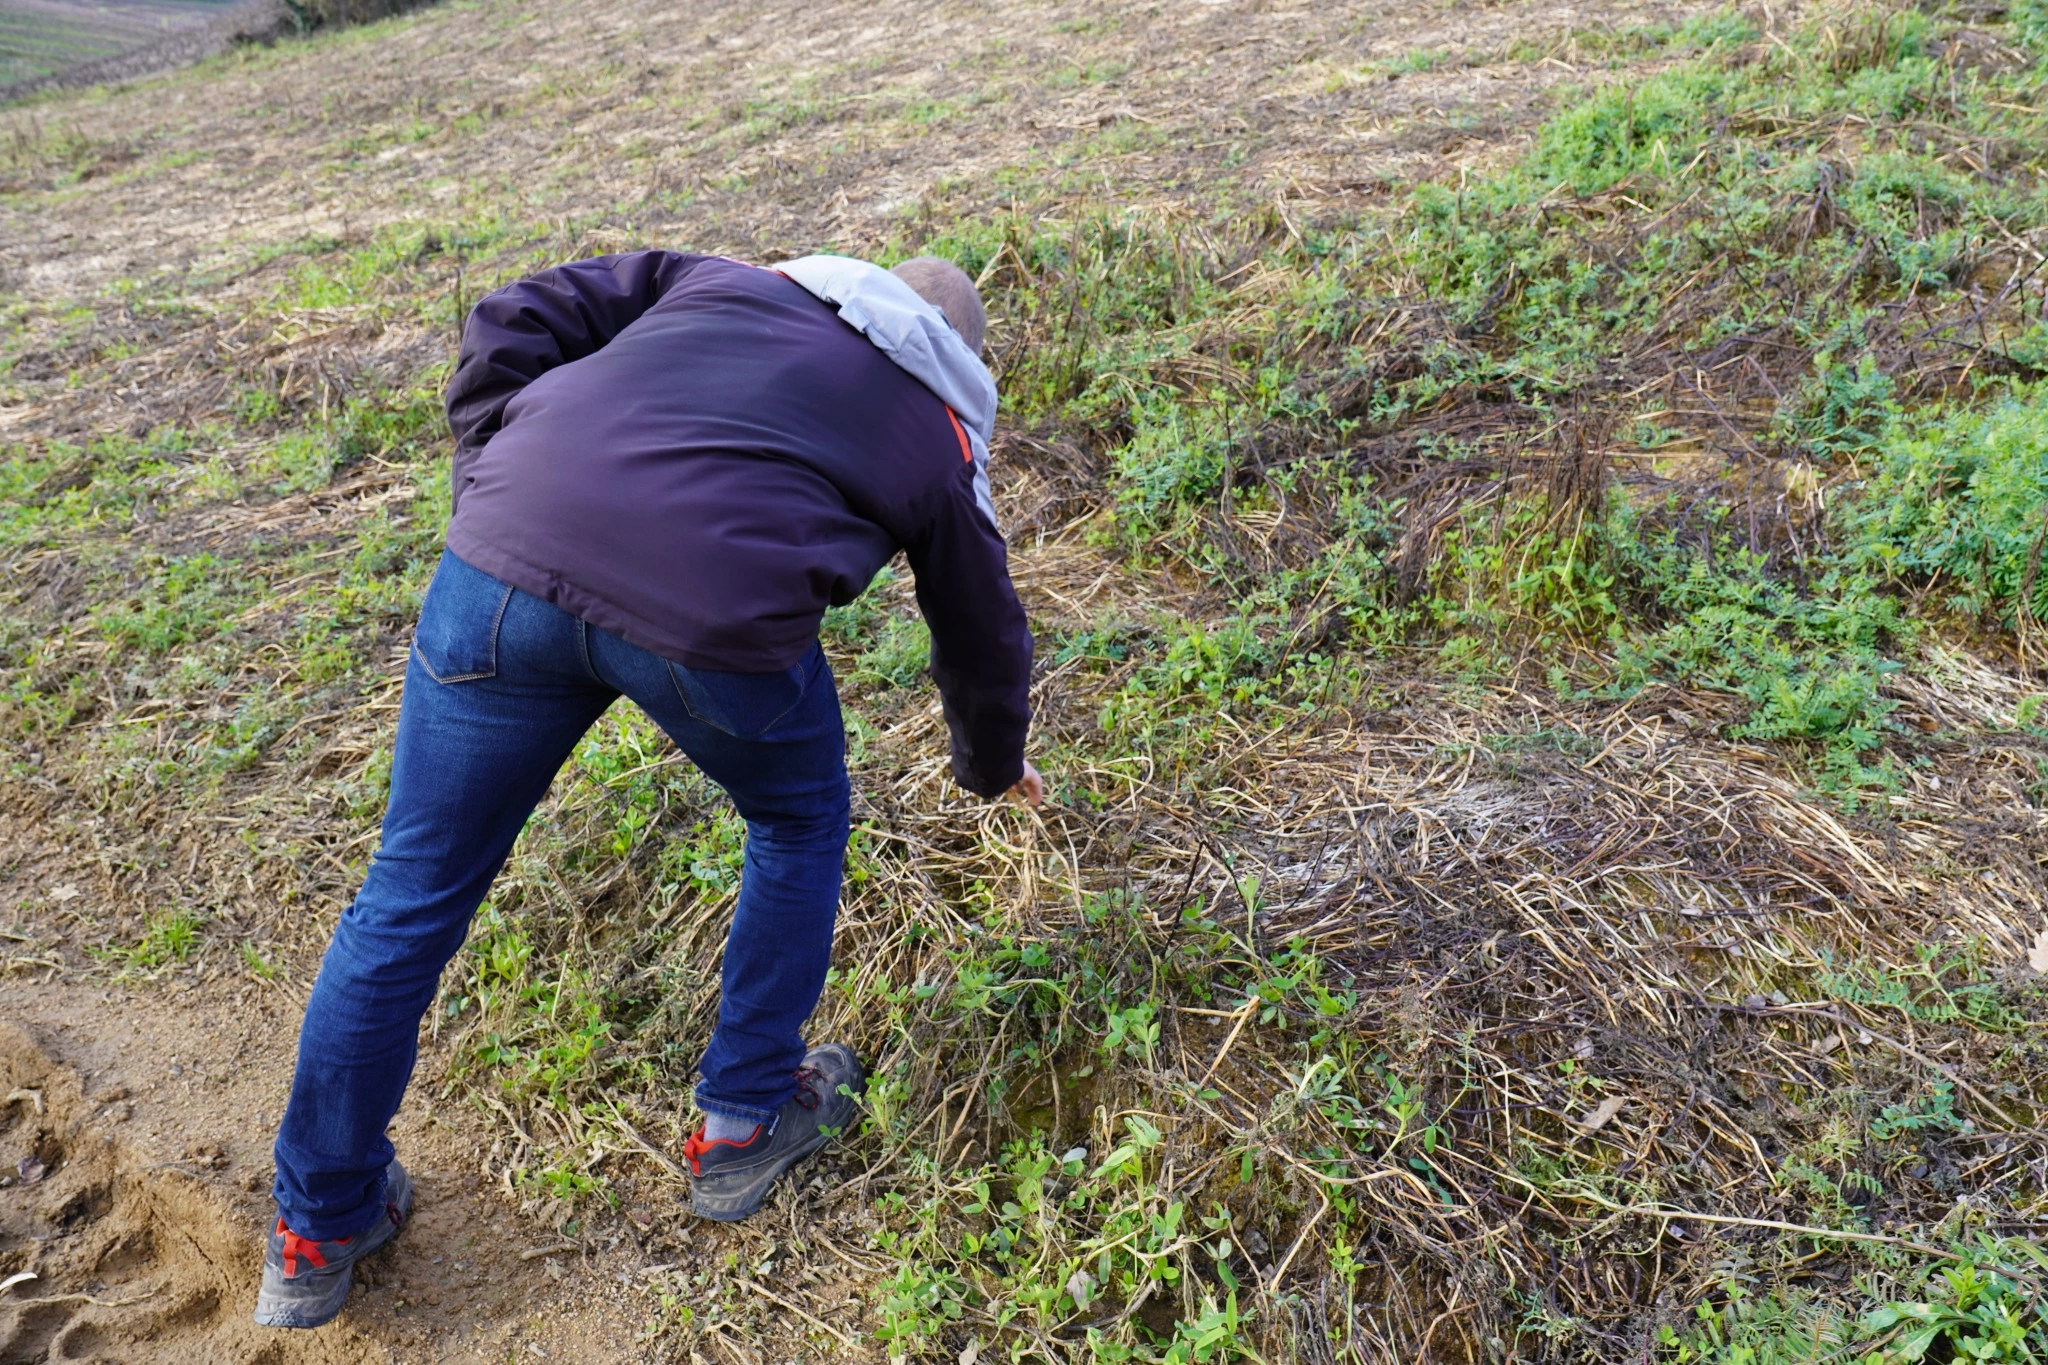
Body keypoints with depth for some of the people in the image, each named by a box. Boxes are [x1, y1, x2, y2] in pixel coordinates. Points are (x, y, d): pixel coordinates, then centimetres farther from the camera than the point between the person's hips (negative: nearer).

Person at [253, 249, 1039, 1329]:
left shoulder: (716, 281, 32)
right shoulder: (938, 432, 27)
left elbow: (512, 323, 21)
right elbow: (983, 634, 38)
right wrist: (993, 768, 55)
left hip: (507, 554, 3)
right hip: (719, 615, -3)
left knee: (412, 895, 18)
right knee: (801, 826, 29)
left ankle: (318, 1233, 34)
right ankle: (744, 1125, 38)